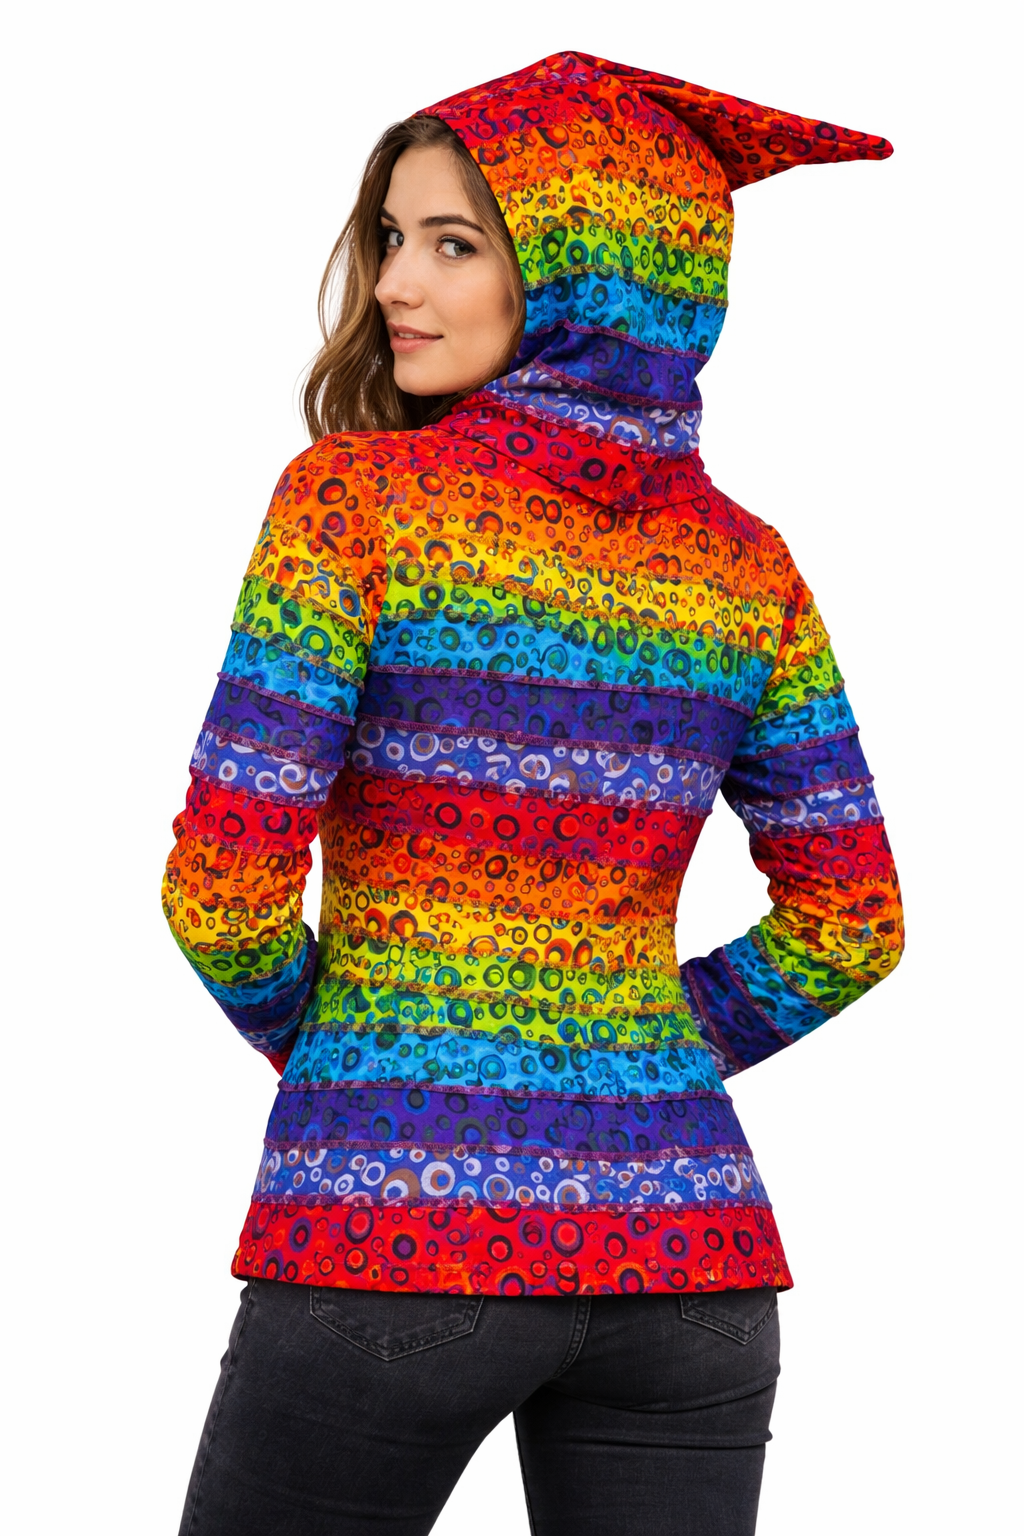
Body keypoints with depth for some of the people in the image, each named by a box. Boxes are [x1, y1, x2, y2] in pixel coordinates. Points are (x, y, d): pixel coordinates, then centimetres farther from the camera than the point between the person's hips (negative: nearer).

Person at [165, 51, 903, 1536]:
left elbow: (223, 890, -11)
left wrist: (324, 1041, 8)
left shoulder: (357, 498, -8)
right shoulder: (748, 566, 5)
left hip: (395, 1214, -4)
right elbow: (849, 927, 8)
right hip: (680, 1220, 4)